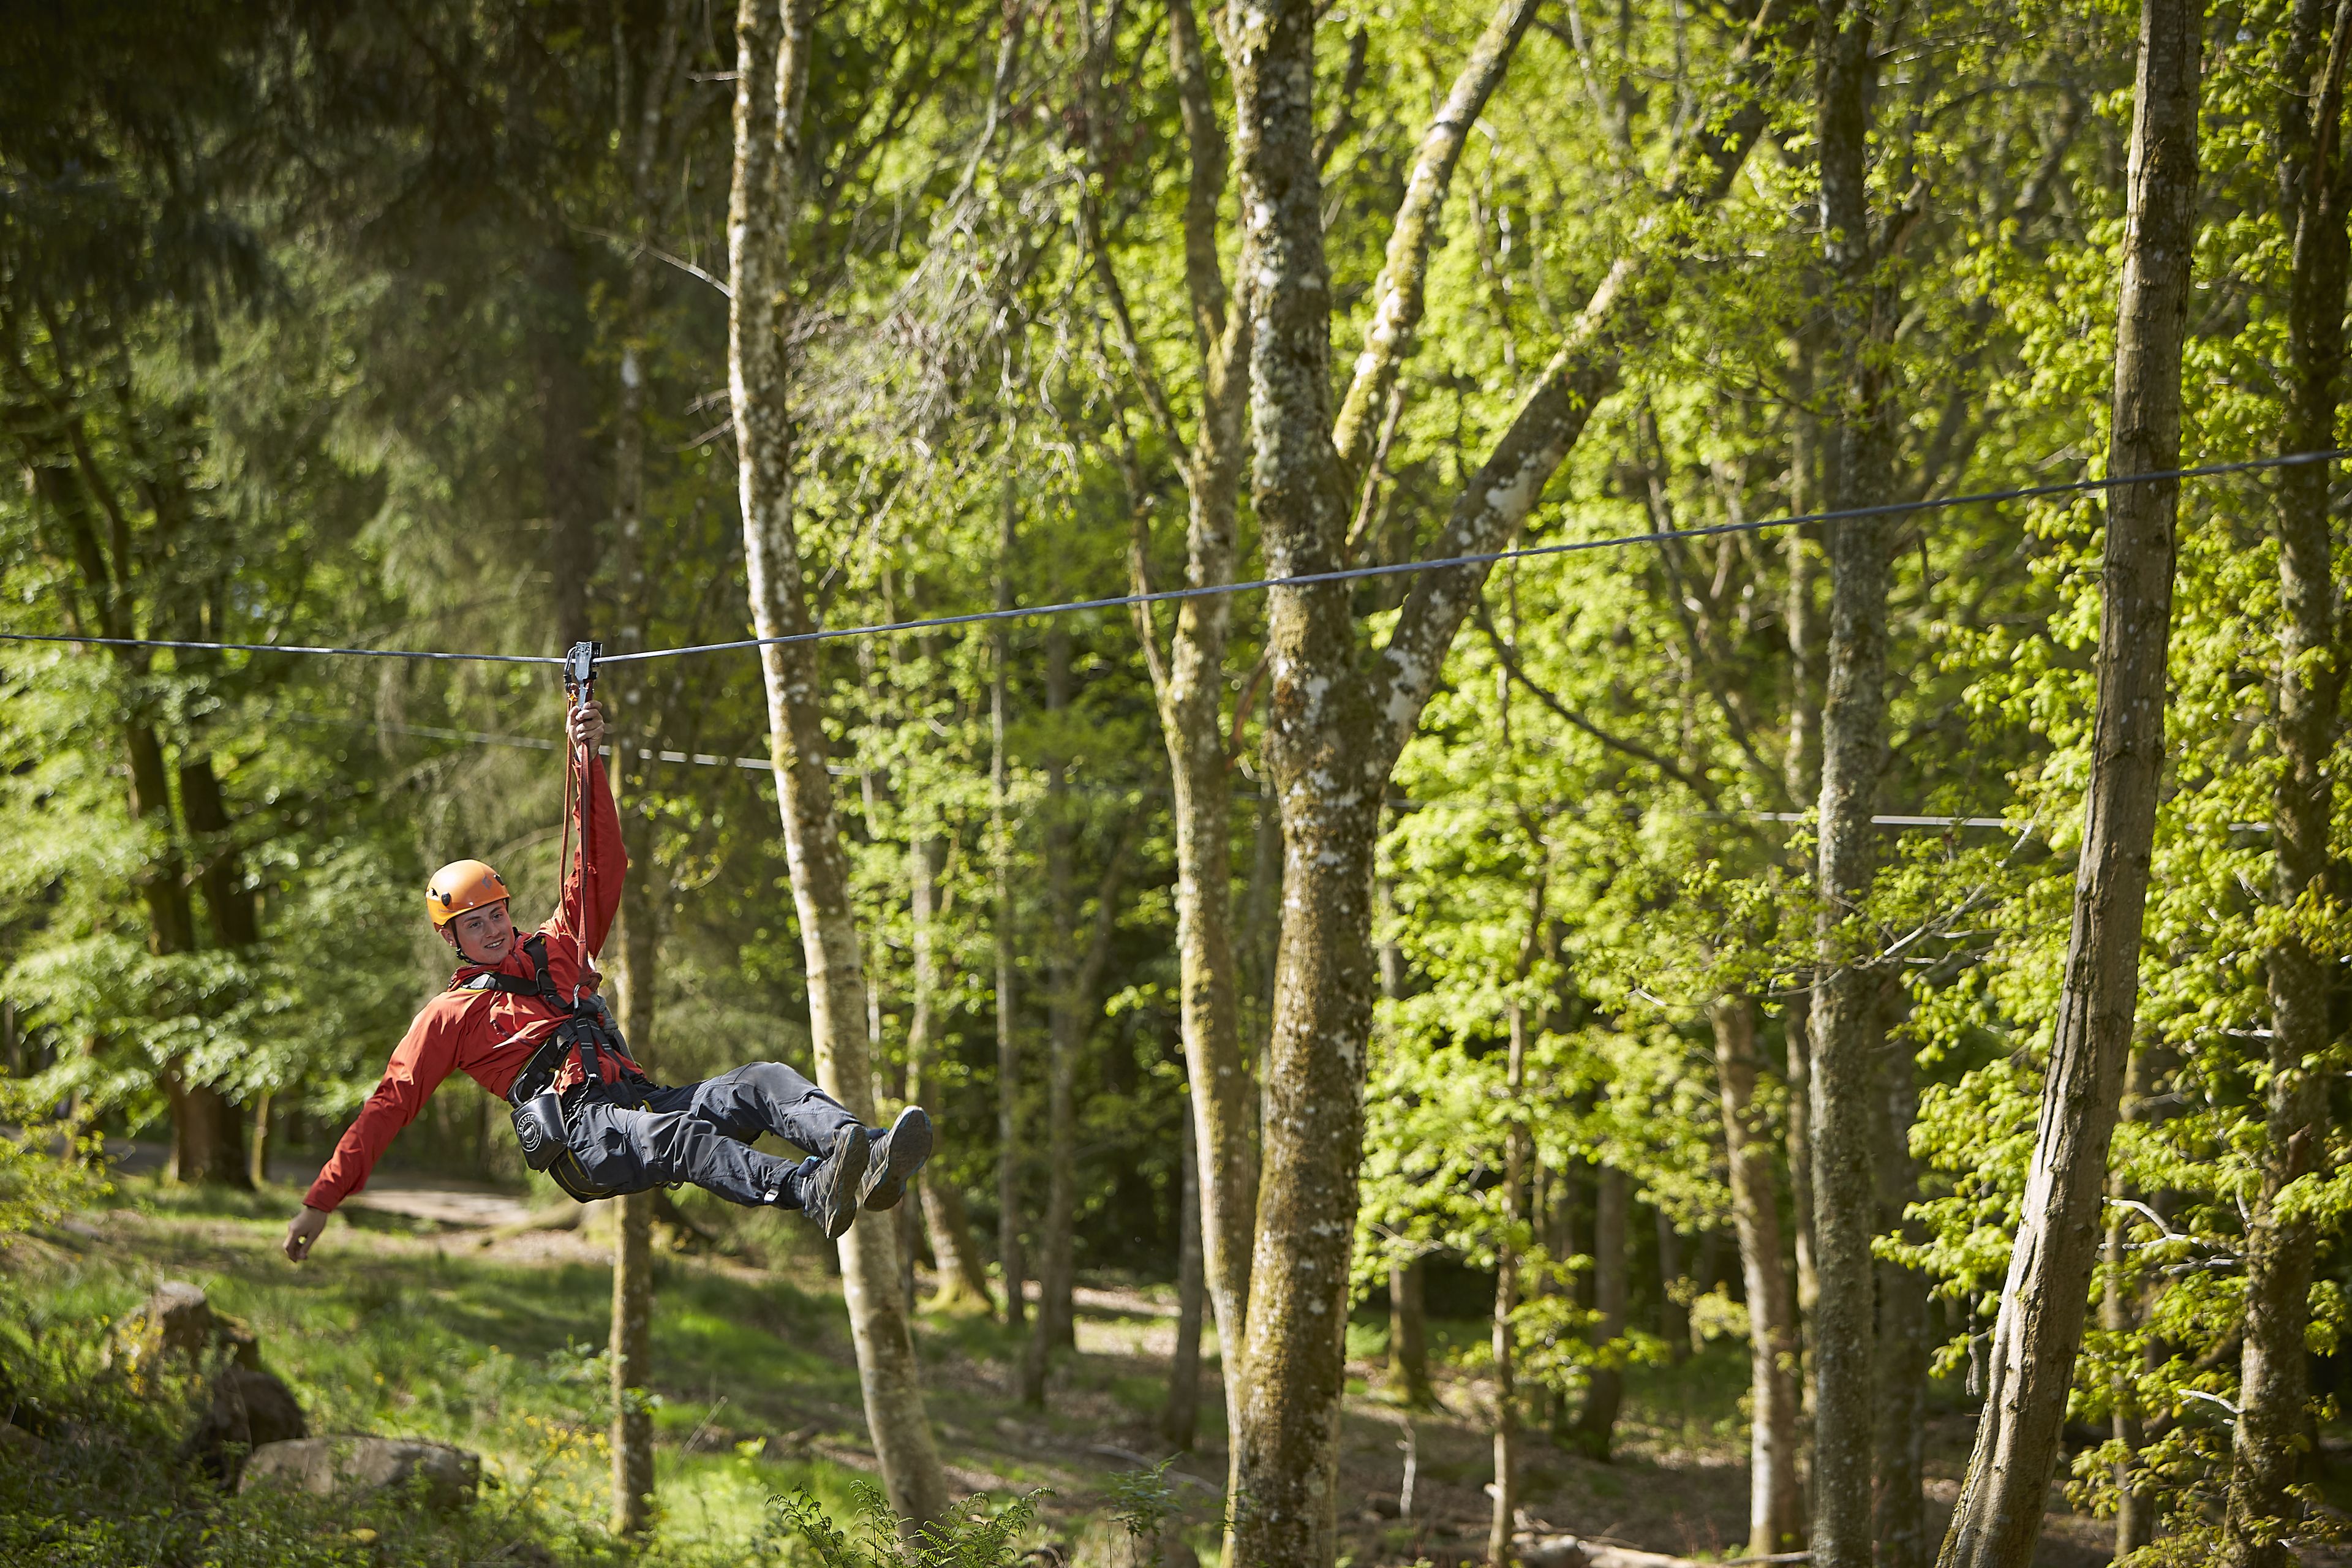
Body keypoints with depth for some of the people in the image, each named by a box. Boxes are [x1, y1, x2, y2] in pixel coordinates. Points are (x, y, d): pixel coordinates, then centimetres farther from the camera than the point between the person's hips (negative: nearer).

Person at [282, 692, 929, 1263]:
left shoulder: (555, 949, 29)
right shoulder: (452, 1014, 16)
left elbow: (602, 864, 24)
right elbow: (392, 1102, 14)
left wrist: (589, 761, 13)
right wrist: (322, 1200, 10)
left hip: (641, 1098, 7)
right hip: (579, 1132, -7)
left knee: (766, 1082, -20)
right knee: (682, 1137, -38)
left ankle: (872, 1162, -50)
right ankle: (816, 1193, -67)